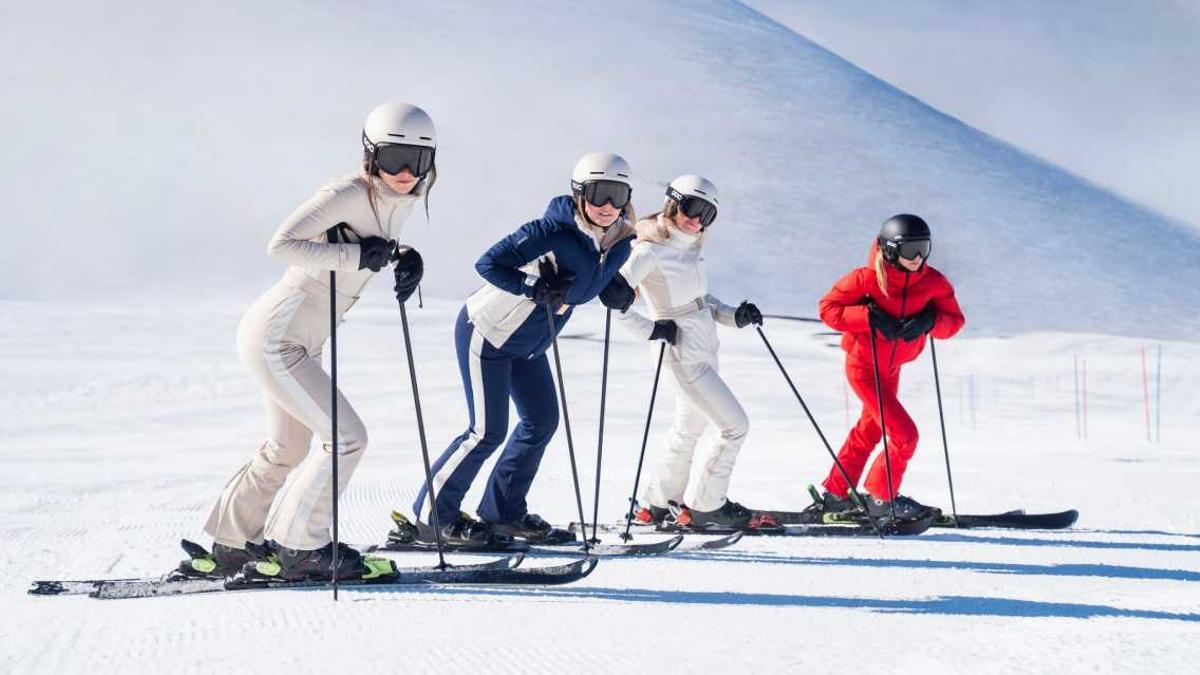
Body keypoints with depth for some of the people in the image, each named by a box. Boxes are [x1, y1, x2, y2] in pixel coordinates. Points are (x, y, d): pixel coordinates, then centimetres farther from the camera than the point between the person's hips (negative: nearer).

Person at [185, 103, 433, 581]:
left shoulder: (404, 196, 2)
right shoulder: (347, 194, -23)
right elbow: (281, 245, -32)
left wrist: (407, 259, 0)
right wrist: (356, 254, -29)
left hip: (300, 342, 10)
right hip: (276, 338, -10)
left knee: (286, 450, 21)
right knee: (347, 437, -10)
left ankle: (231, 546, 36)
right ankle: (300, 548, 3)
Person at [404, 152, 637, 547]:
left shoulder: (618, 245, -6)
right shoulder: (554, 231, -28)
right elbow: (489, 264, -29)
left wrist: (616, 293, -5)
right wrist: (534, 289, -36)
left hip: (527, 343, 8)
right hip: (486, 332, -8)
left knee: (542, 422, 10)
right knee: (488, 431, -9)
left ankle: (503, 512, 24)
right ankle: (432, 517, 2)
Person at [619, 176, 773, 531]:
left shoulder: (691, 247, 8)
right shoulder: (651, 251, -17)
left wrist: (735, 316, 3)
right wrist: (648, 329, -18)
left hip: (704, 348, 9)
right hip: (684, 352, -9)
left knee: (690, 426, 19)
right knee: (735, 425, -7)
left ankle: (656, 503, 31)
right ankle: (704, 505, 6)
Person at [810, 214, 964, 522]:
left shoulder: (933, 283, -11)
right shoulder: (866, 279, -24)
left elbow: (955, 320, -5)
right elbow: (827, 308, -18)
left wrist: (930, 321, -26)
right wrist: (870, 317, -30)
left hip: (892, 368, 7)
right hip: (863, 366, -7)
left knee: (870, 430, 21)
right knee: (904, 434, -12)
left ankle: (835, 495, 38)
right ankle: (882, 498, 5)